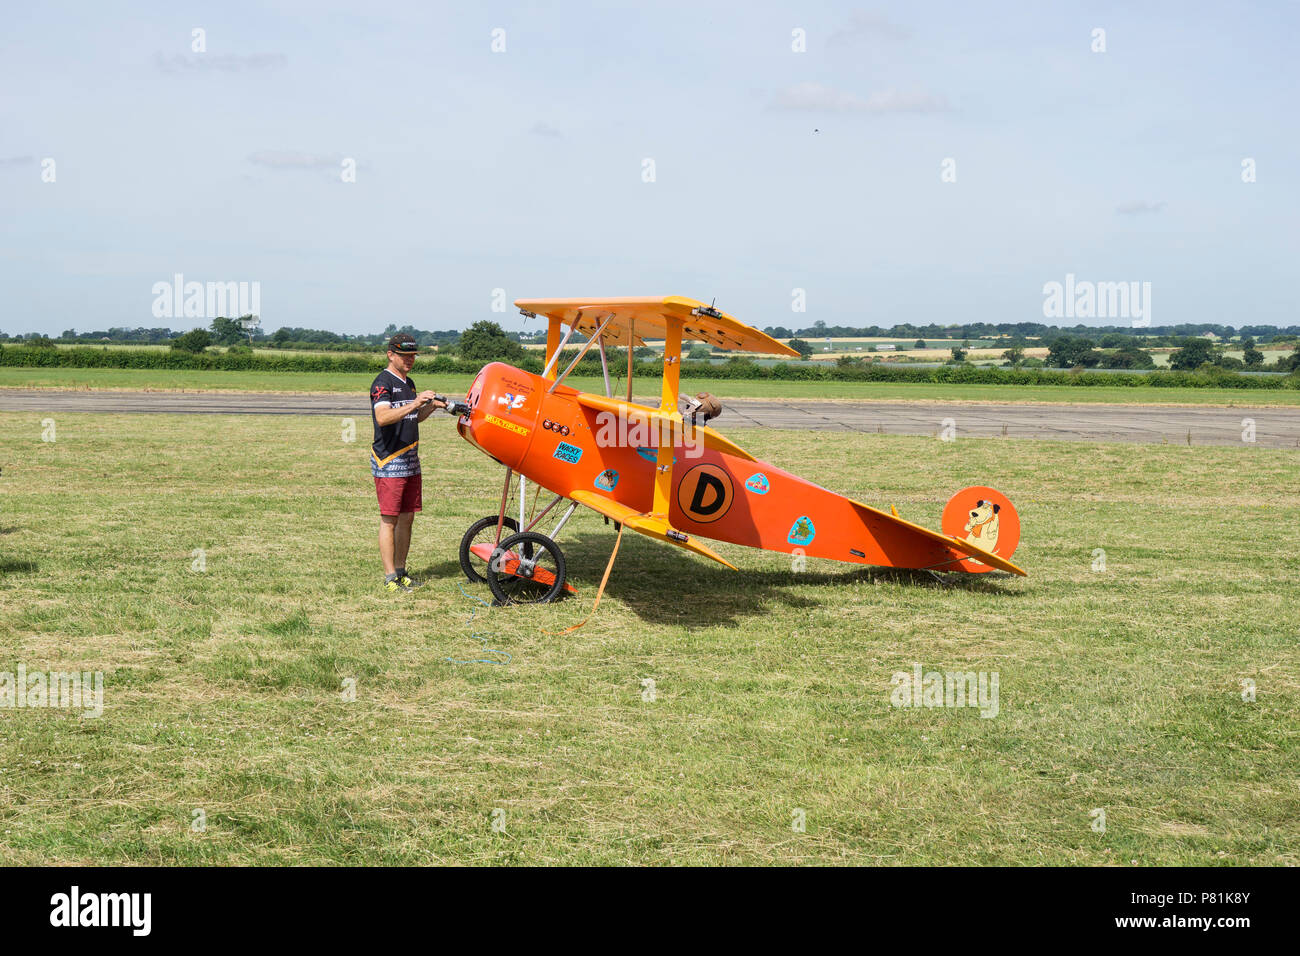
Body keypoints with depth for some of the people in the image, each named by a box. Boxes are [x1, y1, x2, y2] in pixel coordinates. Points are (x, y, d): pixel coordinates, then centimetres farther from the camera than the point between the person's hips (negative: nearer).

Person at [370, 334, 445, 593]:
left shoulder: (409, 383, 17)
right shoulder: (382, 383, -10)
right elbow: (382, 417, -25)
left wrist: (431, 406, 9)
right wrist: (414, 404, -33)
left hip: (410, 462, 8)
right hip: (388, 463, -8)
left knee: (407, 517, 10)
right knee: (389, 520, -6)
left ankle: (401, 571, 18)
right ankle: (390, 578, -4)